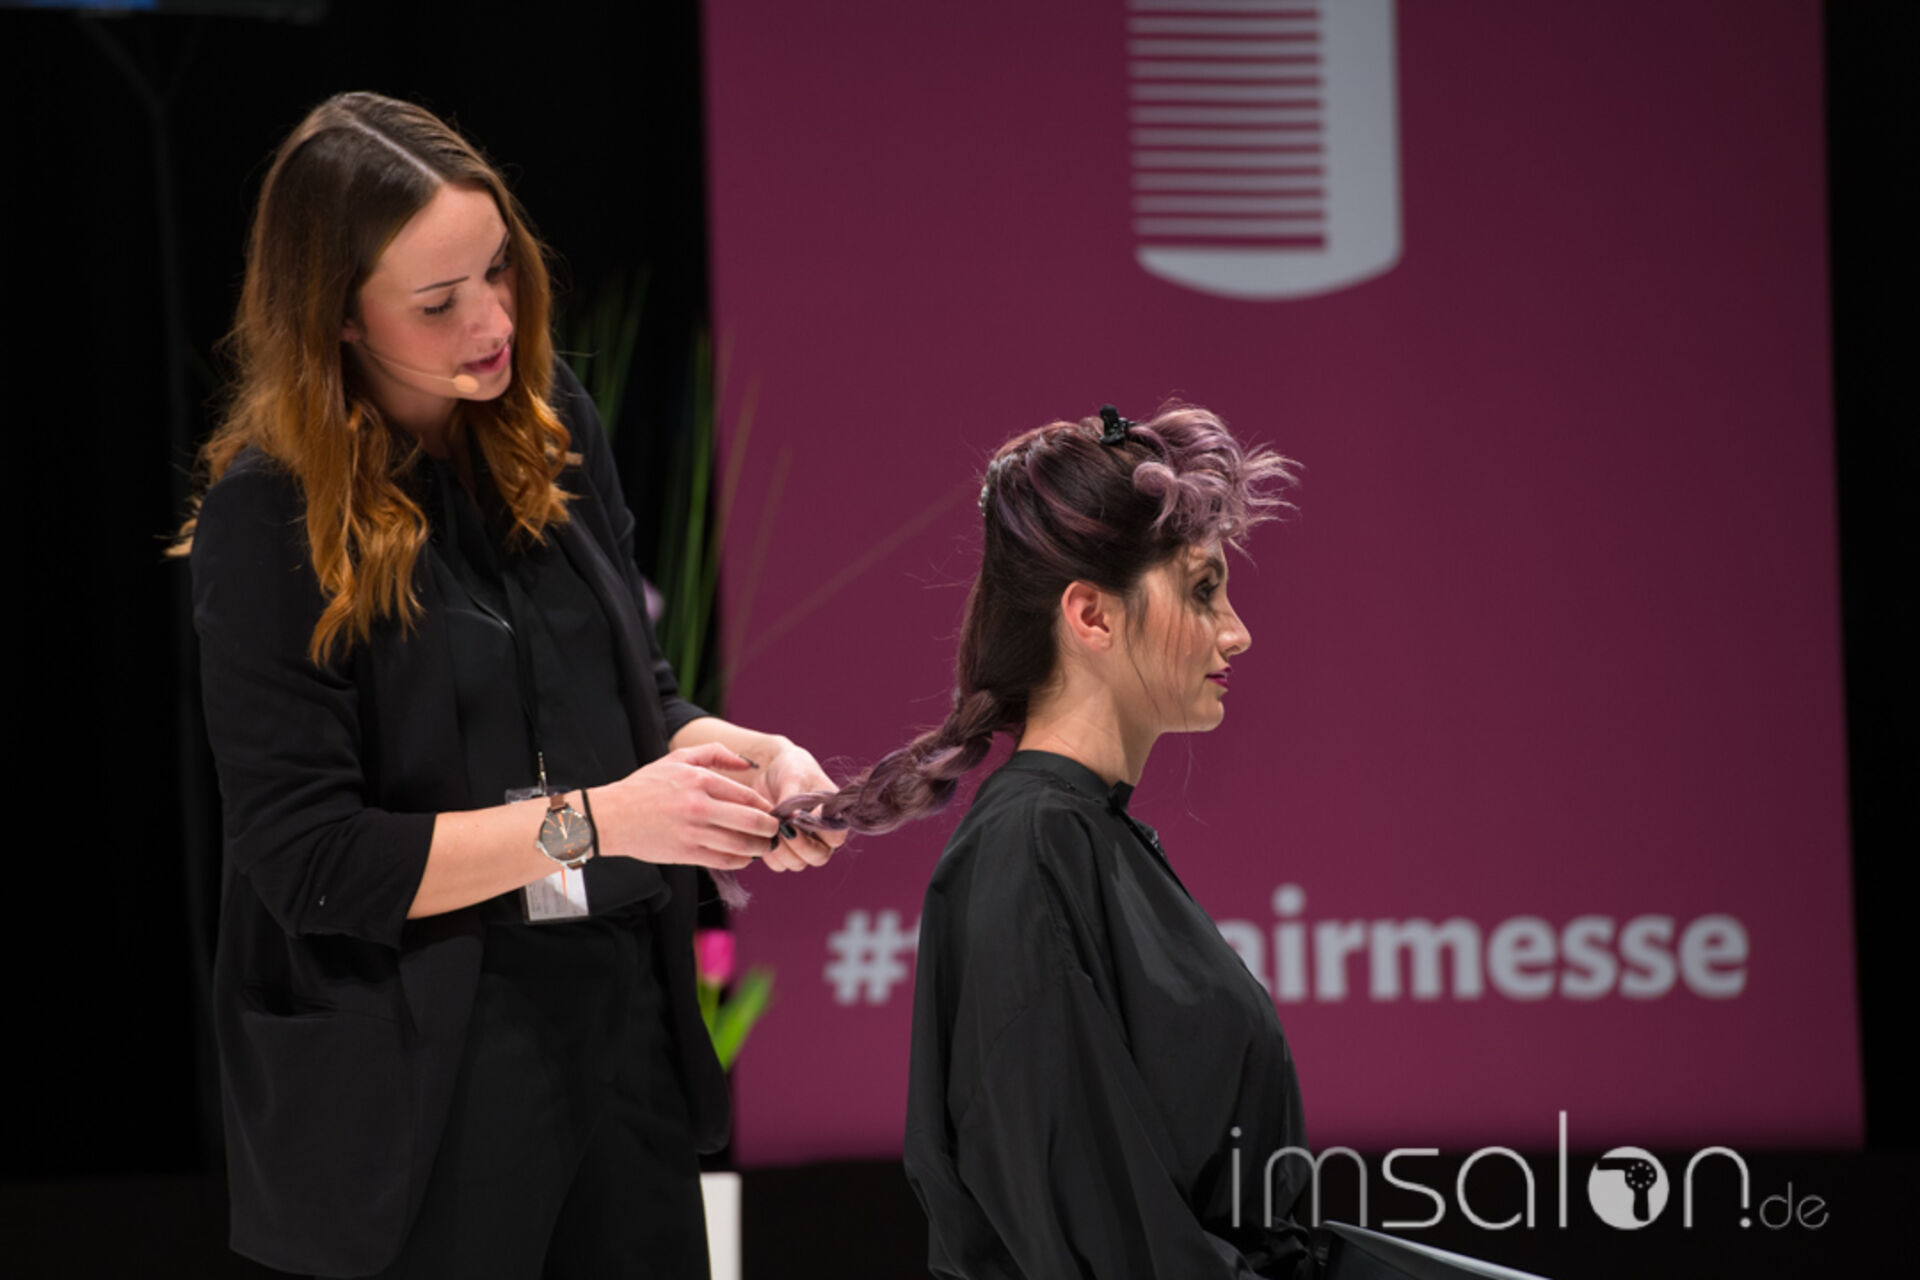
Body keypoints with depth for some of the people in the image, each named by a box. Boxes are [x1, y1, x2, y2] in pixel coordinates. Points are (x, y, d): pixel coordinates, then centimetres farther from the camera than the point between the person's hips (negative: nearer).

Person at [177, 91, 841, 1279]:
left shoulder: (547, 417, 5)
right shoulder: (271, 514, -13)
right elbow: (306, 857, -16)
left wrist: (745, 754, -9)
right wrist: (594, 821, -21)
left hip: (621, 1008, 6)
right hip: (425, 1078, -6)